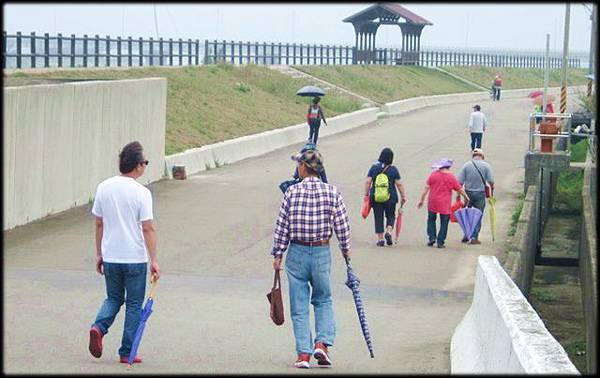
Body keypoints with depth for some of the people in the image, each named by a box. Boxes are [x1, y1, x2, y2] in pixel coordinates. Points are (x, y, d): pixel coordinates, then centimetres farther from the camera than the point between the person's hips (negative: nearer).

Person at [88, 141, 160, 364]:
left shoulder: (104, 187, 2)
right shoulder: (141, 193, -13)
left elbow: (99, 224, 8)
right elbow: (147, 229, -15)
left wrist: (99, 254, 16)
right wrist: (154, 260, -10)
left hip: (110, 257, 4)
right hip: (135, 258, -4)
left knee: (113, 298, 20)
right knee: (134, 304, 8)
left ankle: (99, 327, -6)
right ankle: (127, 352, 10)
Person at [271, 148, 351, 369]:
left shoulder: (292, 192, -7)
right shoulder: (332, 192, -4)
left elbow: (282, 226, -5)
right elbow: (342, 225, 0)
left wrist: (278, 255, 4)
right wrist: (345, 249, 15)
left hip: (297, 253, -1)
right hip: (322, 252, 1)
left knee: (299, 305, 6)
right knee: (324, 300, 18)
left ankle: (303, 353, 4)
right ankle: (322, 343, 2)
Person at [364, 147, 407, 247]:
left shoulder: (374, 168, 1)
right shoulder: (393, 169, -3)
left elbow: (368, 182, -2)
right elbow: (399, 184, -3)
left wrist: (366, 194, 5)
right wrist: (403, 196, 5)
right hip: (390, 198, -1)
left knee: (378, 218, 8)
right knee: (390, 216, 15)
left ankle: (380, 239, 7)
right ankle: (388, 232, -8)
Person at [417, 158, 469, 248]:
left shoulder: (433, 174, -3)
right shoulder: (451, 177, -4)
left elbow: (426, 188, -1)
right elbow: (460, 189, 3)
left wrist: (421, 200, 5)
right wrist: (466, 197, 20)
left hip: (433, 202, 1)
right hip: (445, 204, -1)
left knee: (431, 219, 19)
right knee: (444, 223, 8)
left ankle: (431, 238, 8)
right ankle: (440, 242, 6)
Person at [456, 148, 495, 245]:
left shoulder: (466, 165, -3)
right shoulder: (486, 166, -5)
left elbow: (460, 182, -5)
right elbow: (491, 181, -7)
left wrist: (458, 194, 1)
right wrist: (491, 190, 12)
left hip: (468, 193, 1)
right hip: (480, 193, -1)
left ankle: (466, 235, 18)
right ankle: (474, 238, 5)